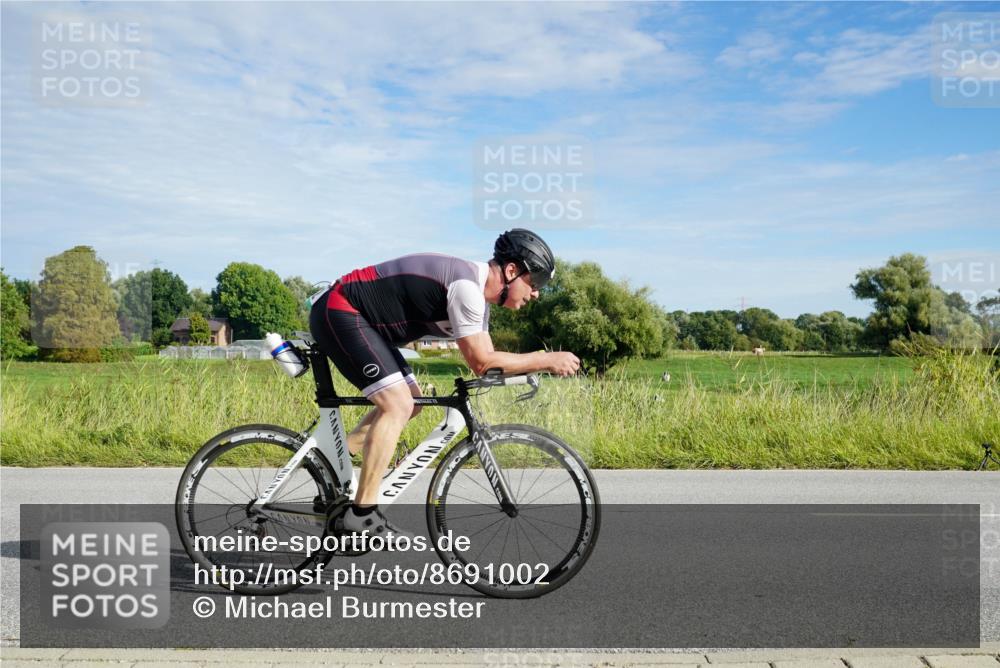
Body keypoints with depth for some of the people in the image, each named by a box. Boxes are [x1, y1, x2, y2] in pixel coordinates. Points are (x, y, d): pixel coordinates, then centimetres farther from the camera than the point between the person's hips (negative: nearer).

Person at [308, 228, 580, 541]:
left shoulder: (478, 292, 8)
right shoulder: (466, 285, -23)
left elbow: (487, 358, 10)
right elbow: (481, 363, -24)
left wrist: (535, 364, -2)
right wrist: (546, 359, -17)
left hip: (360, 319, 10)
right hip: (338, 312, -10)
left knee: (409, 403, 11)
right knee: (397, 405, -16)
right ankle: (361, 514, -9)